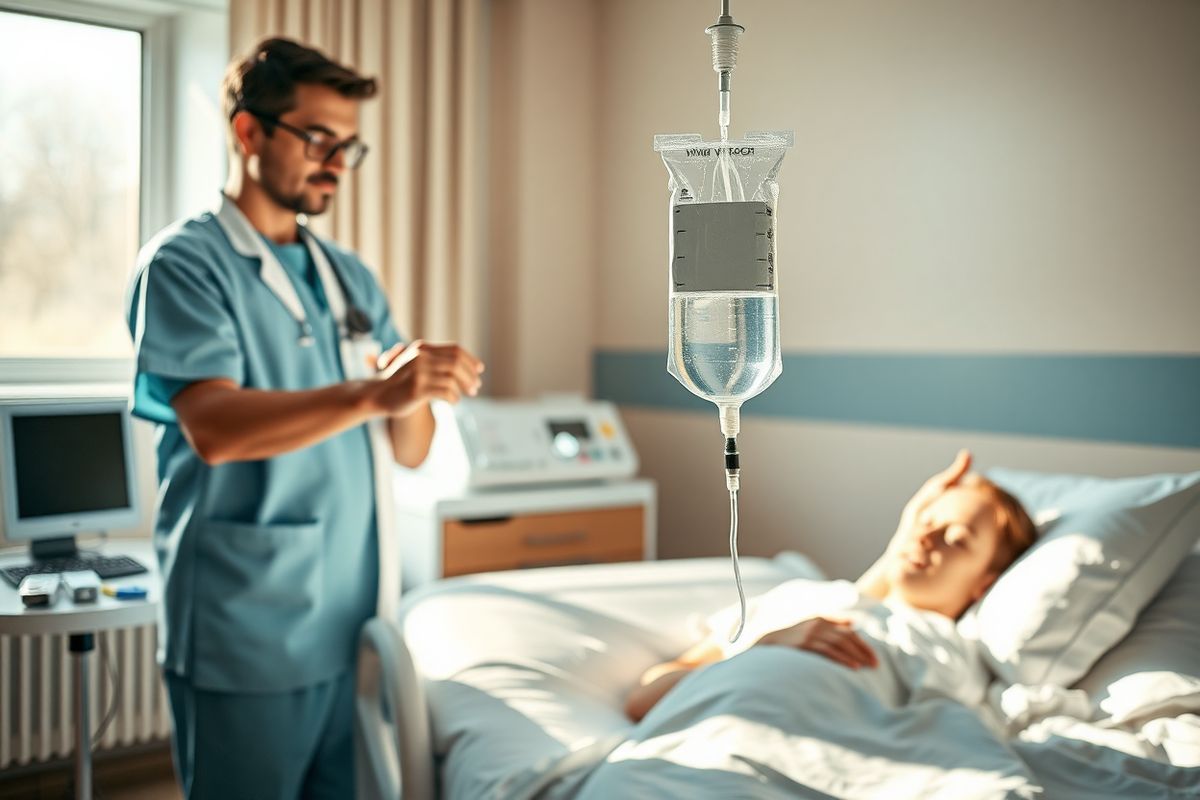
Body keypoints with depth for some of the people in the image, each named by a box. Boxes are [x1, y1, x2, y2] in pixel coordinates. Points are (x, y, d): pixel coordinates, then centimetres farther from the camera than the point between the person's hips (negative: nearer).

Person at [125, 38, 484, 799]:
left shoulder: (351, 277, 14)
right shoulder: (185, 263, -5)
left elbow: (409, 450, 10)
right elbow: (213, 428, -21)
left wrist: (416, 393, -13)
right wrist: (372, 392, -33)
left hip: (351, 621, 6)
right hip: (246, 630, -6)